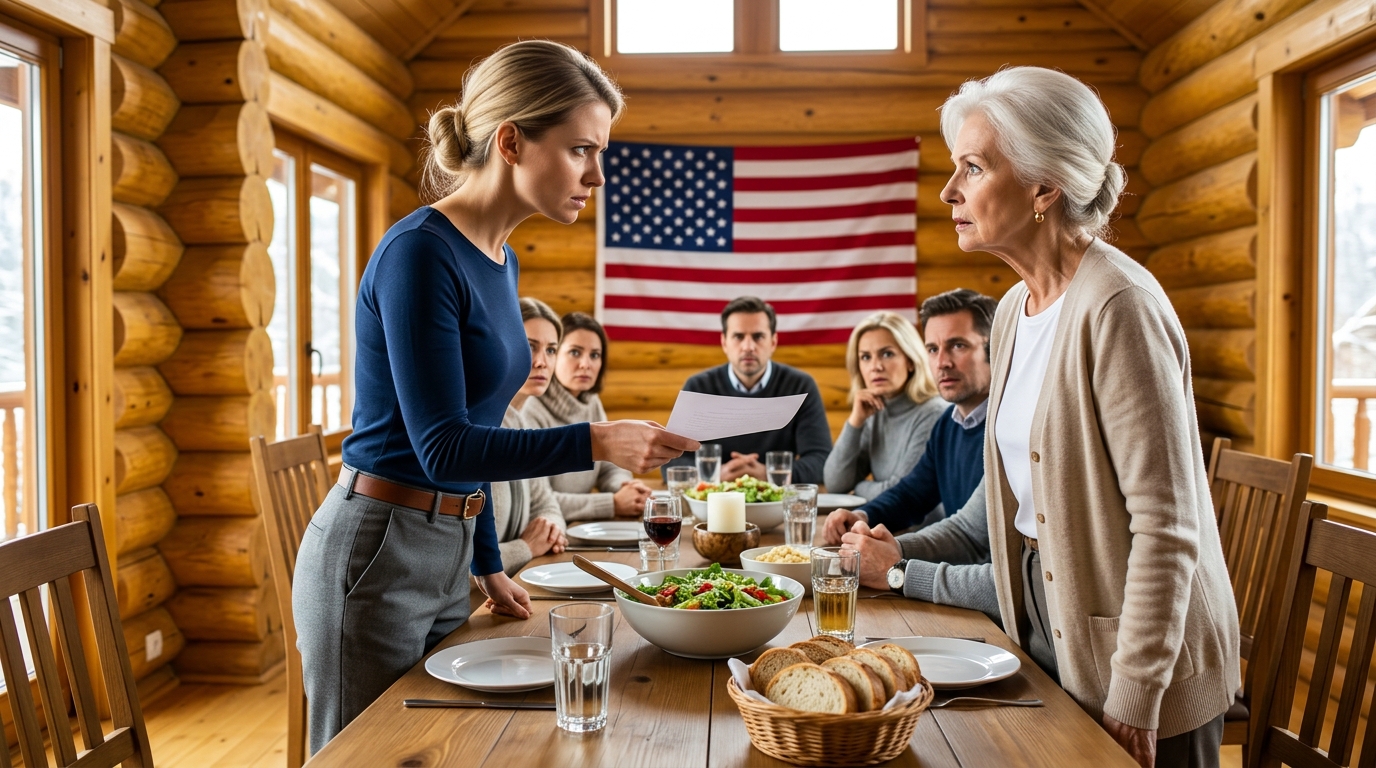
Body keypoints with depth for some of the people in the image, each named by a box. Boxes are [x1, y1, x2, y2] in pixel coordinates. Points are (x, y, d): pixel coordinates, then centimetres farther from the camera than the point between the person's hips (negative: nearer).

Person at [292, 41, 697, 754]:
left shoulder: (501, 261, 8)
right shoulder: (420, 252, -18)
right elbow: (442, 446, -22)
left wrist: (488, 564, 16)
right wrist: (597, 442, -30)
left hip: (450, 556, 8)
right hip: (375, 557, -8)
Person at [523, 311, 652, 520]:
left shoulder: (591, 403, 7)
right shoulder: (529, 411, -17)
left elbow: (610, 468, 12)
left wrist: (628, 488, -10)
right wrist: (613, 504, -19)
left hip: (584, 529, 7)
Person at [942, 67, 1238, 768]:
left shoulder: (1118, 305, -22)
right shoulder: (1014, 309, 5)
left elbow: (1166, 524, -23)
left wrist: (1134, 698, -19)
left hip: (1138, 659, -8)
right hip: (1047, 618, 8)